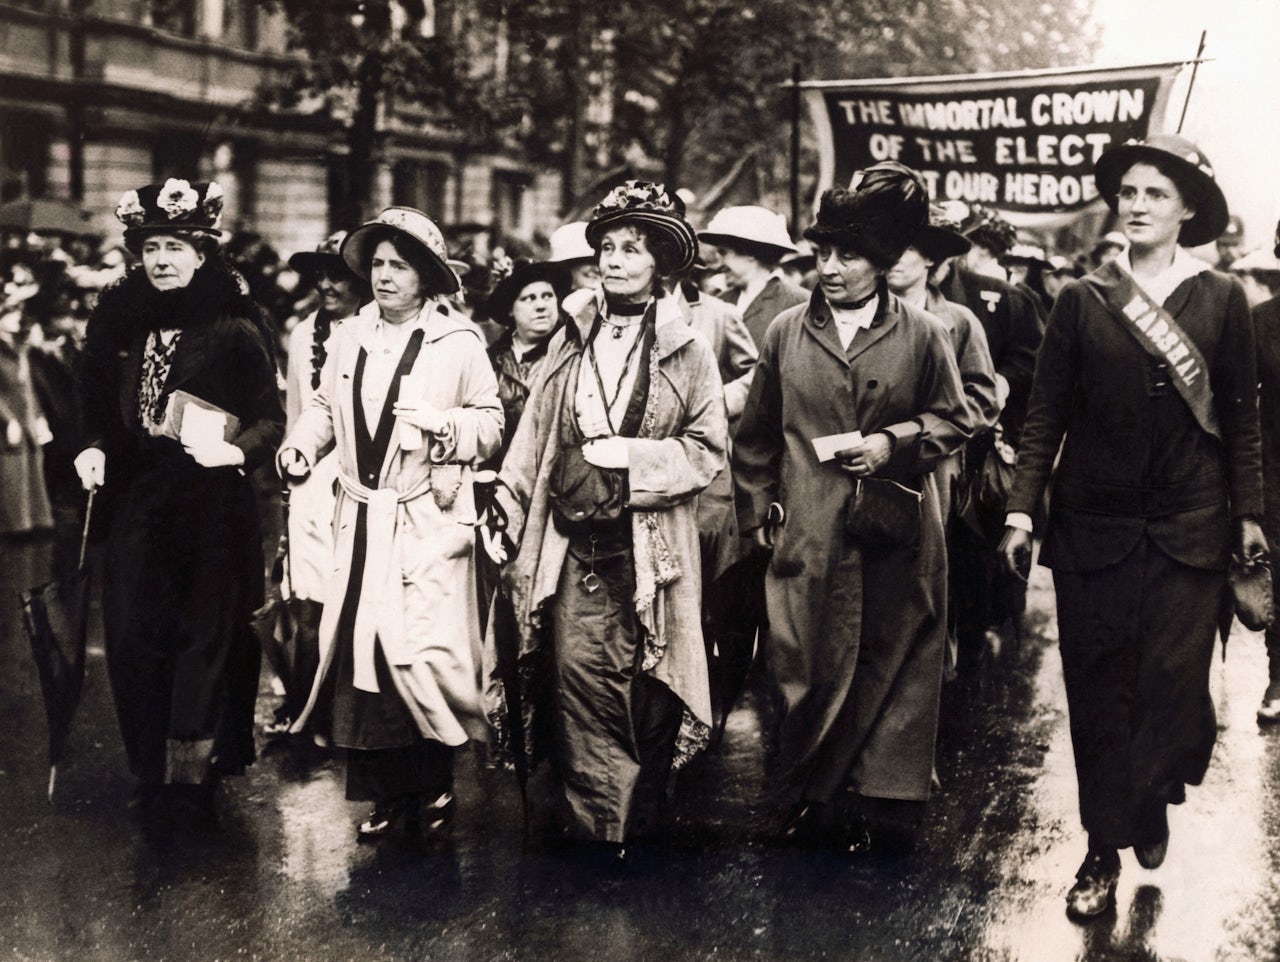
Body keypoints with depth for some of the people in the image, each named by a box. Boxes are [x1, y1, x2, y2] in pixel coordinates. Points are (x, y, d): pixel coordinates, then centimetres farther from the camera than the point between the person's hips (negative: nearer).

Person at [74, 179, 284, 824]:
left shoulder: (233, 329, -6)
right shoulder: (121, 322, 8)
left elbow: (271, 418, -5)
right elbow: (99, 405, 18)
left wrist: (234, 449, -22)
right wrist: (93, 449, 0)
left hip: (213, 501, -4)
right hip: (137, 501, 4)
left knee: (205, 632, 0)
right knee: (134, 632, 3)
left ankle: (192, 776, 9)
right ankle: (153, 769, 16)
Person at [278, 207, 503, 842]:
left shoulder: (458, 343, -2)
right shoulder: (348, 337, 10)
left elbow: (491, 424, 0)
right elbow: (325, 406, 19)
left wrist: (441, 423, -17)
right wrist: (299, 445, 0)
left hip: (428, 522, -4)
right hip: (360, 520, 4)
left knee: (422, 652, -8)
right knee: (360, 650, 3)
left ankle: (433, 790, 10)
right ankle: (387, 794, 15)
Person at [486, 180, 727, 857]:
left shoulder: (686, 351, 1)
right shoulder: (569, 343, 11)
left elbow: (707, 451, -1)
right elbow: (534, 440, 13)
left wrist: (629, 457, -11)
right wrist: (506, 511, 8)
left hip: (649, 544, -2)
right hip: (573, 542, 2)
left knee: (643, 685, 2)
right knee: (577, 673, -6)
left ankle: (642, 822, 15)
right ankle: (595, 824, 2)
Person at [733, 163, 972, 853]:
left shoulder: (923, 335, 2)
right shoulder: (786, 333, 8)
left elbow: (953, 420, 7)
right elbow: (756, 434, 14)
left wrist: (892, 443, -9)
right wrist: (756, 510, 9)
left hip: (896, 534, -1)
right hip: (808, 533, 1)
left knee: (892, 666, 3)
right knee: (806, 667, 3)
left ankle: (882, 805, 14)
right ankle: (811, 802, 15)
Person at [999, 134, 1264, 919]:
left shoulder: (1222, 299, 3)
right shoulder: (1083, 300, 3)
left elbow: (1240, 415, 5)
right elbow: (1047, 413, 3)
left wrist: (1248, 511, 3)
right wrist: (1023, 508, -4)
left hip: (1190, 529, -1)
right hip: (1095, 524, 1)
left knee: (1173, 683, -4)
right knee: (1098, 692, 4)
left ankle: (1147, 806, 23)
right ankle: (1106, 851, 15)